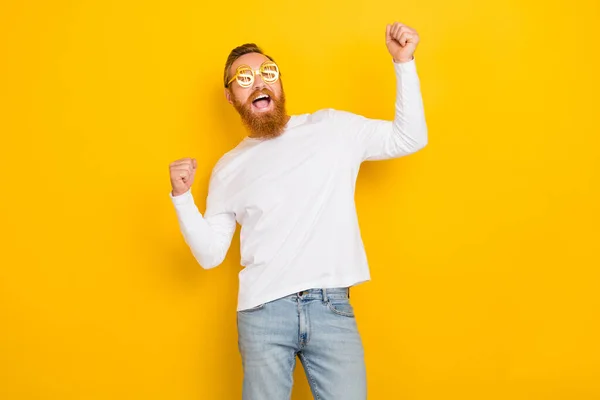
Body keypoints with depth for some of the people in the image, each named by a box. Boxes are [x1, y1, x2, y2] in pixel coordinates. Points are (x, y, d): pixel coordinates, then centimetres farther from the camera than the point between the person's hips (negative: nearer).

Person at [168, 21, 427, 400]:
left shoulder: (333, 128, 9)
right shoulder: (229, 168, 11)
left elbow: (410, 139, 9)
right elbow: (210, 254, 10)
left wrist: (404, 63, 1)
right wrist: (182, 196, -5)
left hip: (331, 308, -1)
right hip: (263, 313, 1)